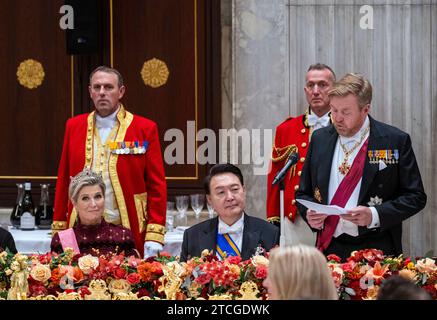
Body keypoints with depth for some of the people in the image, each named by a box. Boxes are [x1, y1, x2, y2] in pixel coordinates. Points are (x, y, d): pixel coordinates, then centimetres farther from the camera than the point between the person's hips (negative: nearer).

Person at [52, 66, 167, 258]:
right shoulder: (74, 126, 12)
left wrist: (154, 236, -8)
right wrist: (59, 230, 5)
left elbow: (156, 185, -1)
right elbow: (64, 182, 11)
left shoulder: (145, 129, 3)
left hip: (128, 232, -2)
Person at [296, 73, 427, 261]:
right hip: (328, 249, 3)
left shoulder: (395, 141, -2)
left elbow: (415, 197, -2)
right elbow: (303, 194, 17)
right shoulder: (320, 139, 10)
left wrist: (374, 215, -15)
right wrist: (310, 213, -5)